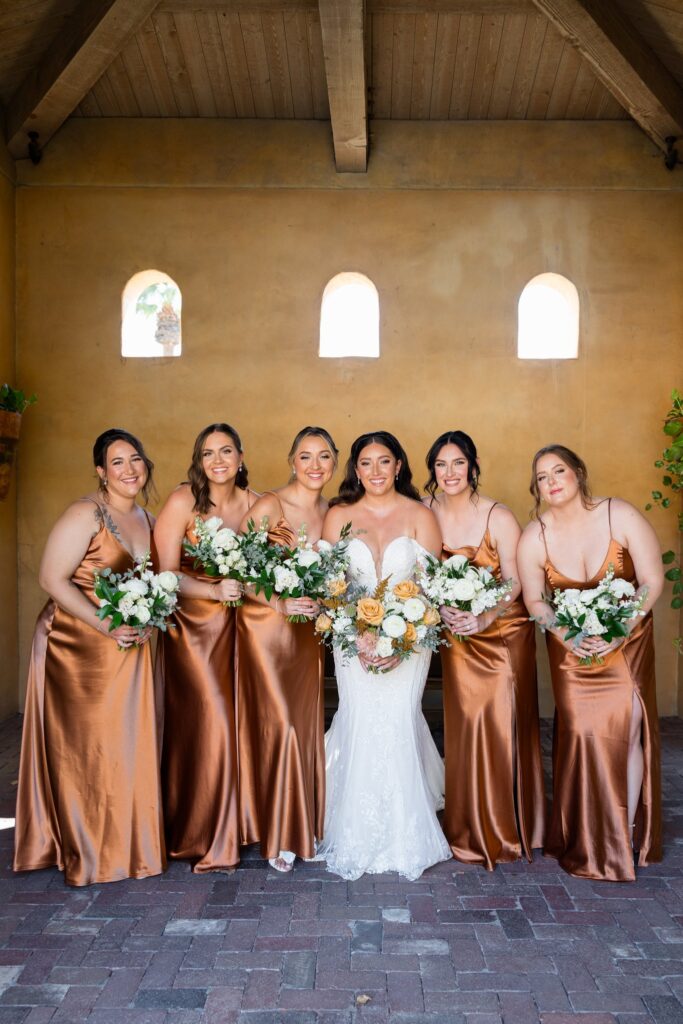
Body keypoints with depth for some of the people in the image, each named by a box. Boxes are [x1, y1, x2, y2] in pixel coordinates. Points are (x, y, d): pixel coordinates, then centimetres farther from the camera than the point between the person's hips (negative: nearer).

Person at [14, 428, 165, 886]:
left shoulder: (148, 518, 10)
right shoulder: (86, 514, -13)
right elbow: (53, 578, -18)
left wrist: (147, 622, -3)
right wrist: (106, 627, -22)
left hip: (130, 647, 7)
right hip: (79, 644, -6)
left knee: (127, 742, 10)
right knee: (83, 745, 2)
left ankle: (126, 842, 25)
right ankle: (86, 849, 19)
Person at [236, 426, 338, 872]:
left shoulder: (331, 512, 4)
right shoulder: (269, 506, -13)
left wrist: (319, 602, -6)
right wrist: (280, 602, -25)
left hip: (307, 630, 5)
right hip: (264, 624, -5)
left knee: (306, 725, 9)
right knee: (277, 725, -3)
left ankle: (304, 825, 25)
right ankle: (278, 832, 15)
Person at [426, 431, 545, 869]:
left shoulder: (498, 517, -14)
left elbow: (515, 581, -13)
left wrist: (484, 616, -28)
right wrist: (443, 609, -19)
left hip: (505, 630, -3)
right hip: (457, 634, 3)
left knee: (503, 725, 1)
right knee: (464, 724, 6)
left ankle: (508, 828, 19)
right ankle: (471, 829, 23)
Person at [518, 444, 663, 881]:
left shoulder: (622, 516, -17)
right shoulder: (534, 537, -12)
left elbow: (653, 582, -13)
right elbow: (534, 599, -2)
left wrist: (620, 632, -24)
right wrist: (567, 636, -19)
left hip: (627, 639, 0)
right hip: (571, 645, 1)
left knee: (628, 728, -6)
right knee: (580, 732, -5)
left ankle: (627, 833, 12)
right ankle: (587, 841, 12)